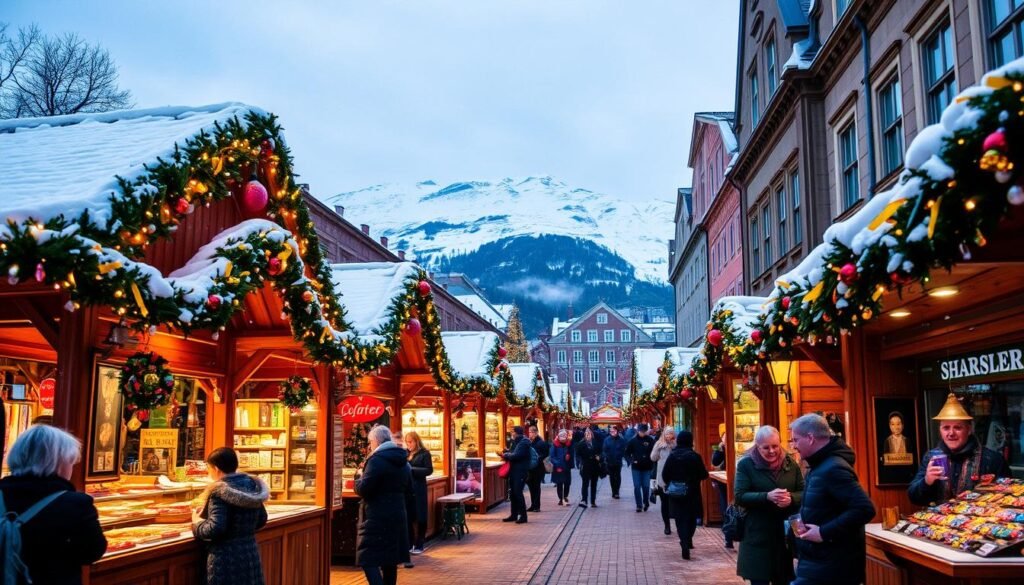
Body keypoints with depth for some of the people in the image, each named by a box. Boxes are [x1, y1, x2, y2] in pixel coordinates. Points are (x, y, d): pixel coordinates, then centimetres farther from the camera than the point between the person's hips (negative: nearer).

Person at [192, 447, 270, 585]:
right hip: (250, 554, 7)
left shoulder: (219, 491, -16)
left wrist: (197, 523, -5)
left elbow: (216, 528, -22)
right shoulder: (252, 485, 5)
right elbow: (261, 520, 13)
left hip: (226, 558, -7)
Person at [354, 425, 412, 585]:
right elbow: (408, 488, 22)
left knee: (368, 560, -5)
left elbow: (363, 489, -16)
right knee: (390, 559, 15)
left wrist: (359, 476, 2)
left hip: (377, 518, -8)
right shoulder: (403, 461, 12)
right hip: (397, 515, 8)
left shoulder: (376, 460, -15)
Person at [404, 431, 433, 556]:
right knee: (407, 517, 5)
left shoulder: (424, 454, -2)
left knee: (419, 517, 1)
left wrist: (412, 469, -17)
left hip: (418, 490, -4)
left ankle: (419, 545, 9)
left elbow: (429, 470, -9)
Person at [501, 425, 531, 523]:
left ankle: (523, 516, -3)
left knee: (518, 493, -9)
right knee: (513, 492, 11)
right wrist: (505, 454, -4)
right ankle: (514, 515, 18)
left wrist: (506, 455, -7)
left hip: (521, 471, -9)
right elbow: (511, 453, 16)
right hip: (514, 470, 9)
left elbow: (516, 455, -22)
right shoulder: (516, 442, 16)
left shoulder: (524, 442, -14)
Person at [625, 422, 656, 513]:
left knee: (646, 486, 2)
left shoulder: (650, 440, -4)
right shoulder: (633, 441, -3)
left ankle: (646, 503, 26)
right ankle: (639, 505, 9)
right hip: (636, 468, 0)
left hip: (647, 468, 0)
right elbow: (627, 453, 4)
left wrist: (651, 462, -10)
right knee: (637, 487, 0)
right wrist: (631, 461, -10)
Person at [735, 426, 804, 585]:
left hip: (787, 533, 3)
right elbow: (740, 497, -11)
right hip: (758, 535, -3)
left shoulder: (791, 463, 5)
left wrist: (791, 498, -17)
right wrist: (767, 496, -24)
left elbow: (804, 493, 5)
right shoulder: (746, 464, -5)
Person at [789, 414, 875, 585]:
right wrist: (806, 523, 4)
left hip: (830, 565, -10)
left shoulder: (833, 468, -20)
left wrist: (824, 533, -25)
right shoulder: (820, 466, 13)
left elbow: (865, 509, -28)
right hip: (818, 559, 10)